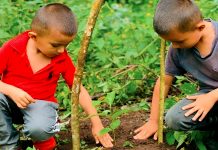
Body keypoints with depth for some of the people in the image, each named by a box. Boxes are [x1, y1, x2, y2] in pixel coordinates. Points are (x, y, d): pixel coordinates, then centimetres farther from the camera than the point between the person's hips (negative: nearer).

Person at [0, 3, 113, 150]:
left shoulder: (62, 59, -6)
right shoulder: (12, 49, -13)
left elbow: (79, 89, 0)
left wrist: (96, 123, -4)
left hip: (40, 104, -1)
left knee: (39, 128, -37)